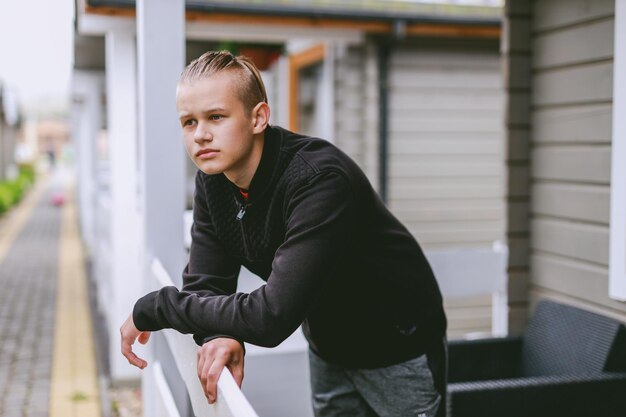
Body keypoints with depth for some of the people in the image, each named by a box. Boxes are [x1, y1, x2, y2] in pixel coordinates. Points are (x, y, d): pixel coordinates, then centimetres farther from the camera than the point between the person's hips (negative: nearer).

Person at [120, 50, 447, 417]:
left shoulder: (319, 179, -34)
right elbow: (204, 285, -7)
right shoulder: (212, 181, -9)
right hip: (328, 349, 6)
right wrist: (219, 335, -30)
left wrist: (154, 308, -28)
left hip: (399, 350, -6)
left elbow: (272, 317, -38)